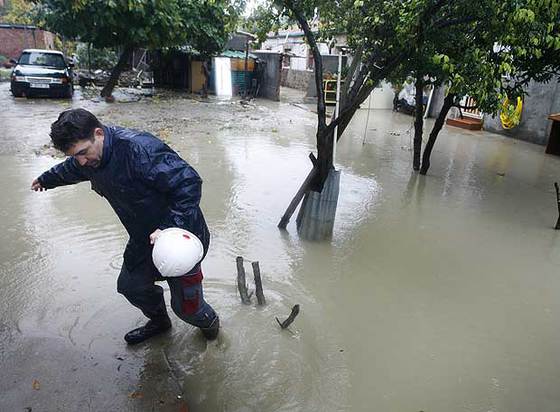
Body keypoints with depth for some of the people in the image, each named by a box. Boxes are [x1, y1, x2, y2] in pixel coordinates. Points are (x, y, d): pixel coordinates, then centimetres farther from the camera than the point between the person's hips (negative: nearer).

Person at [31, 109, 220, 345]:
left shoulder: (140, 150, -32)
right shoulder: (87, 158, -2)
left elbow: (189, 183, -33)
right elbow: (70, 170, 24)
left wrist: (169, 227, -38)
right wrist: (45, 180, 44)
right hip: (143, 238, 8)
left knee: (185, 306, 4)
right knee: (131, 286, 23)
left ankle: (209, 321, 40)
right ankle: (159, 321, 52)